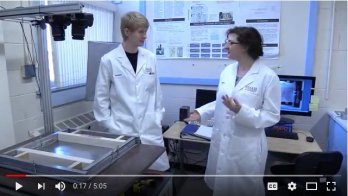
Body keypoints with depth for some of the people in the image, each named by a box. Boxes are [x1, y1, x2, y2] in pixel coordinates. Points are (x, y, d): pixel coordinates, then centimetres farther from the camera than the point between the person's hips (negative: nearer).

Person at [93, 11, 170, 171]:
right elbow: (101, 98, -2)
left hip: (151, 129, 3)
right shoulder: (109, 60, -7)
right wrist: (111, 126, -5)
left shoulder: (150, 58, 3)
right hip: (122, 131, -2)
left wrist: (158, 118, 7)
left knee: (158, 170, 10)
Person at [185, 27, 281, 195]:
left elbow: (272, 116, -14)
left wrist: (241, 111, -26)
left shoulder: (268, 77, -14)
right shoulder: (227, 71, 3)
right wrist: (201, 112, 2)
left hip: (246, 147, -5)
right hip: (220, 143, 5)